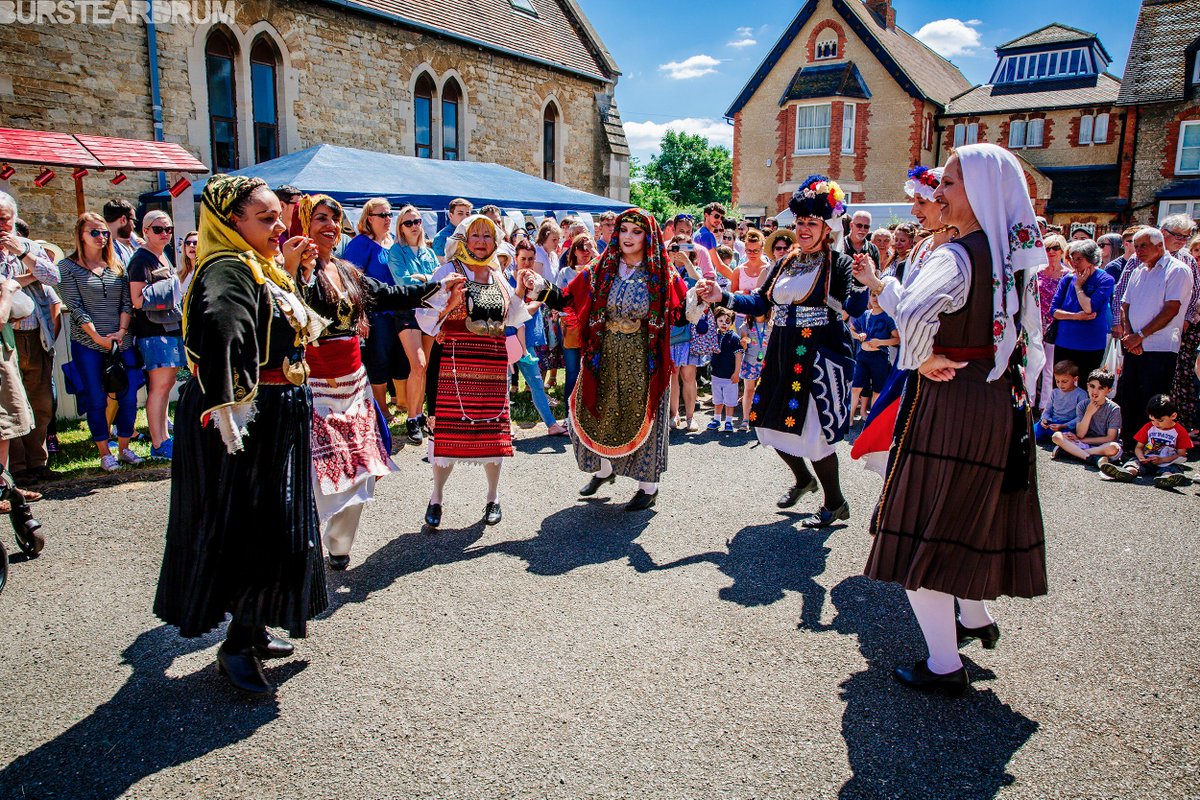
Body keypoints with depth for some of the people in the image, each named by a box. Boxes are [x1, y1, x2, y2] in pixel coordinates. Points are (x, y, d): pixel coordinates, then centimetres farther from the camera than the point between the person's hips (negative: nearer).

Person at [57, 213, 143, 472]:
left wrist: (121, 330, -8)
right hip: (87, 345, -3)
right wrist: (98, 337, -13)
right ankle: (105, 454, 10)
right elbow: (75, 307, -6)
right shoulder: (68, 266, 1)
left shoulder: (117, 266, 13)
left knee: (128, 397, 2)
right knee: (96, 400, 0)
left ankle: (124, 448, 16)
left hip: (122, 343, 3)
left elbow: (127, 302, 7)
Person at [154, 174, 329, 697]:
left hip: (276, 417, 10)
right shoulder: (229, 270, -18)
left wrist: (286, 273, 16)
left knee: (273, 526, 17)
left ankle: (254, 630, 32)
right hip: (248, 419, -10)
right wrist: (227, 407, -43)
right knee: (258, 530, -4)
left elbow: (283, 326, 18)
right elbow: (217, 326, -38)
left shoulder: (259, 270, 15)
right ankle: (237, 647, 11)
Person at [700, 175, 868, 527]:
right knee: (772, 423, 11)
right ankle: (803, 479, 40)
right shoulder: (784, 264, 13)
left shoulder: (838, 264, -4)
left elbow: (854, 308, -17)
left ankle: (835, 503, 17)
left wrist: (863, 282, -35)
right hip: (781, 355, 7)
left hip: (819, 357, -6)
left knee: (813, 429, -6)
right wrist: (722, 297, 3)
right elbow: (759, 304, 13)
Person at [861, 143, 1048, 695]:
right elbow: (1028, 328, 19)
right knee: (970, 515, 26)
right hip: (1001, 402, 9)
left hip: (946, 402, -8)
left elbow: (916, 313, -39)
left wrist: (922, 360, -22)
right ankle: (976, 618, 44)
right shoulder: (1017, 257, 7)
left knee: (922, 530, 2)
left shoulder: (958, 255, -20)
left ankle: (944, 665, 10)